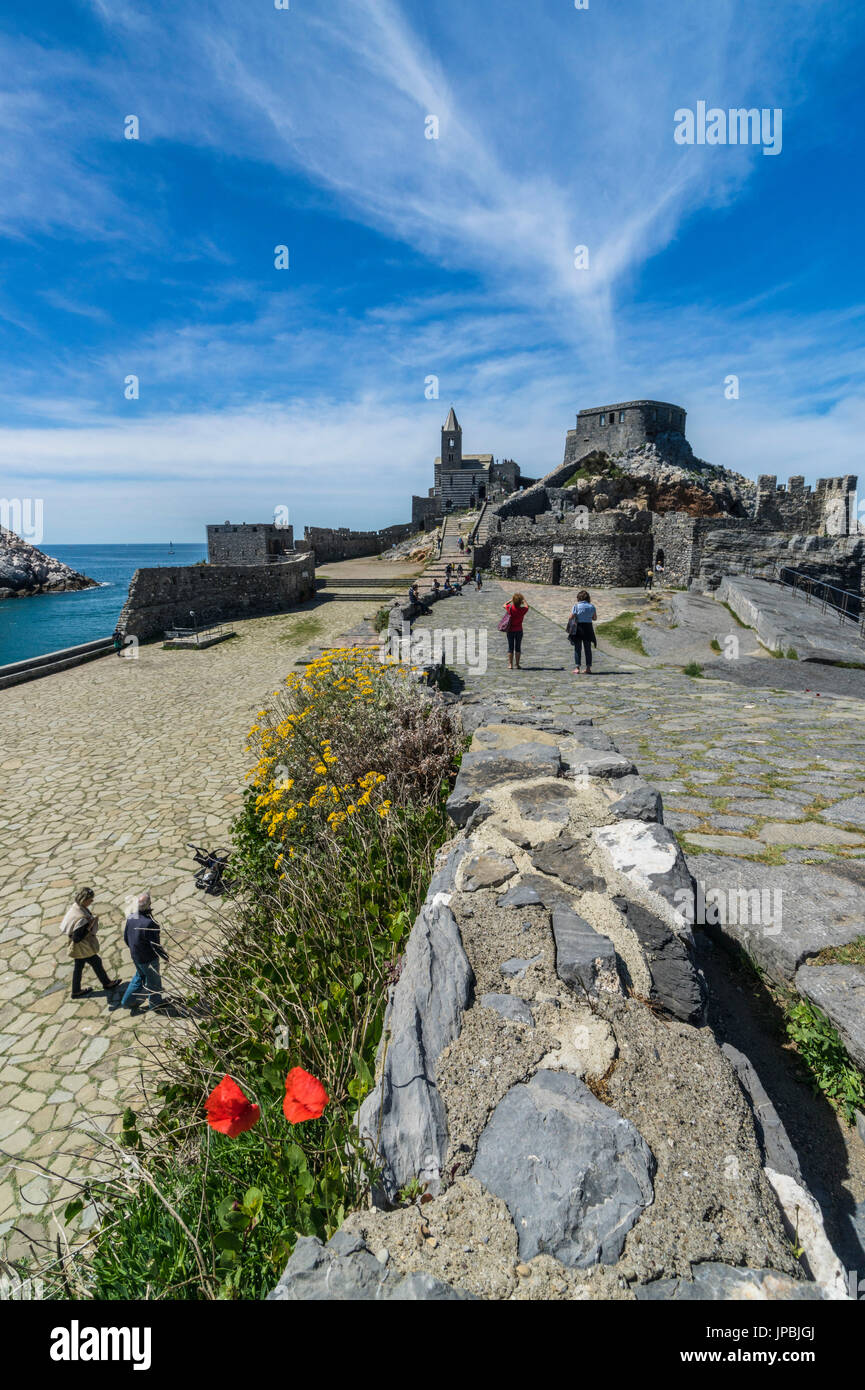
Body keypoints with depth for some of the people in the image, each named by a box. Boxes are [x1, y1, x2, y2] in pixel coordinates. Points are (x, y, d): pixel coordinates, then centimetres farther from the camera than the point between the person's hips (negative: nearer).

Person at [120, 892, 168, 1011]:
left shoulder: (131, 917, -11)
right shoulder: (149, 923, -34)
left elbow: (126, 937, 3)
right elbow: (155, 945, -26)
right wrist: (165, 956, -9)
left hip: (135, 955, 7)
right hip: (148, 958, -7)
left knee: (140, 976, 30)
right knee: (153, 980, 18)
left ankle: (127, 1002, 39)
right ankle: (155, 1003, 38)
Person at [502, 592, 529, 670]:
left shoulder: (510, 608, -15)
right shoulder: (523, 610, -12)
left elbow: (504, 605, 8)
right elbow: (527, 606, 13)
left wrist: (511, 600, 17)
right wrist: (523, 599, 25)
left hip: (510, 631, 0)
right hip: (519, 631, 0)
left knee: (510, 647, 6)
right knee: (518, 648, 9)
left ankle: (510, 665, 4)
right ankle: (517, 664, 9)